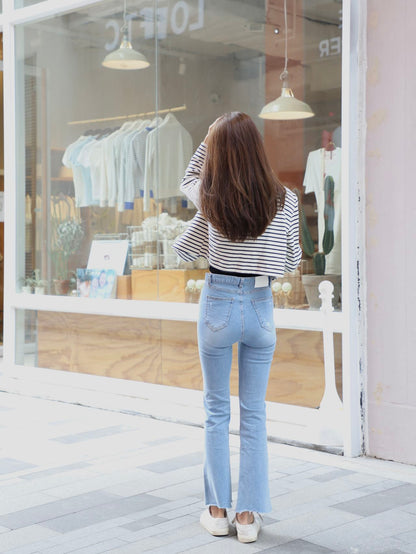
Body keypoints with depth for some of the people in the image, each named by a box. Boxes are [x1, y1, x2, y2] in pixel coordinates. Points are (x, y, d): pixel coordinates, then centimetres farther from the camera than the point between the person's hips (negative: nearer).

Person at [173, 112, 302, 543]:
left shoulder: (211, 200, -9)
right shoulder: (285, 200, -8)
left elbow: (188, 181, 15)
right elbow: (292, 261, 1)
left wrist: (208, 139, 10)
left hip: (218, 304, -1)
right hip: (261, 306, 1)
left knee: (216, 410, 12)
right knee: (254, 413, 10)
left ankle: (217, 511, 18)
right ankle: (248, 515, 13)